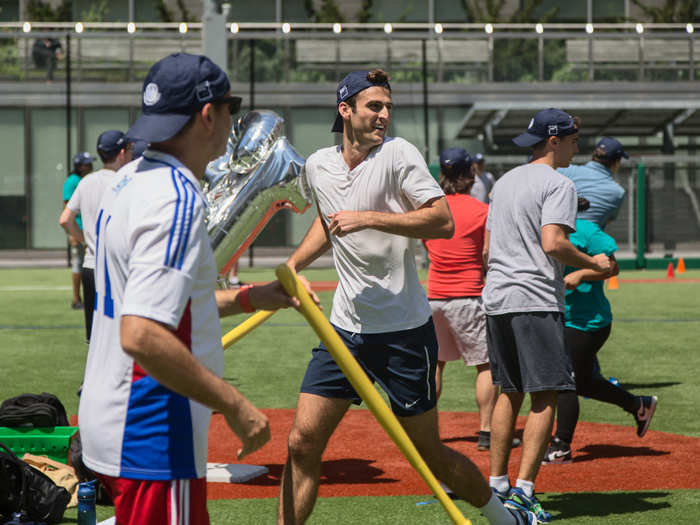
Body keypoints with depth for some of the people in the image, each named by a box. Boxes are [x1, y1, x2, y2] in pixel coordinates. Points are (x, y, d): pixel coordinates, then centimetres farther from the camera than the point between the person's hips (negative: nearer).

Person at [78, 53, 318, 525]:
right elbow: (142, 336, -30)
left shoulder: (129, 182, 12)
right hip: (152, 441, -10)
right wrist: (235, 406, -24)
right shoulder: (176, 199, -19)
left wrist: (248, 298, 24)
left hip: (109, 423, 10)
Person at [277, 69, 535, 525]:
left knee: (430, 454, 5)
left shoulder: (398, 154, -11)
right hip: (345, 329, 5)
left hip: (404, 332, -5)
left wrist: (369, 218, -26)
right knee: (302, 444, -4)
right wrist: (290, 268, 15)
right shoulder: (318, 166, 7)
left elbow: (443, 221, -22)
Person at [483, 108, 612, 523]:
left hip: (496, 301, 8)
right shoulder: (557, 184, -7)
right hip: (536, 302, -8)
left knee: (509, 392, 15)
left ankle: (497, 485, 15)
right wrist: (594, 264, -6)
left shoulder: (504, 182, 19)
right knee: (545, 396, -6)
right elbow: (553, 243, -20)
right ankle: (524, 489, -13)